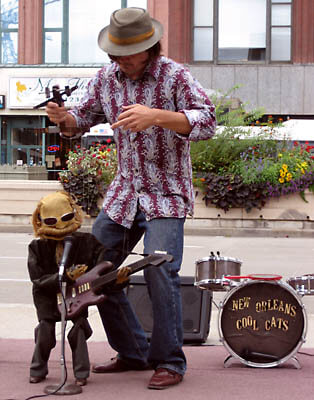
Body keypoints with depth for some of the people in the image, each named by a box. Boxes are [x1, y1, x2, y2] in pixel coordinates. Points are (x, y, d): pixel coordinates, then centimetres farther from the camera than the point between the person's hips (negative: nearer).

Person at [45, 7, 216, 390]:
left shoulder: (174, 75, -12)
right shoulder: (106, 78, 3)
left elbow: (207, 121, -23)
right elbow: (84, 117, 15)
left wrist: (155, 116, -37)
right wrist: (64, 118, -10)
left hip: (167, 193, -6)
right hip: (124, 190, 6)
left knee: (160, 269, -21)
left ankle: (169, 362, -5)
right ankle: (133, 352, 16)